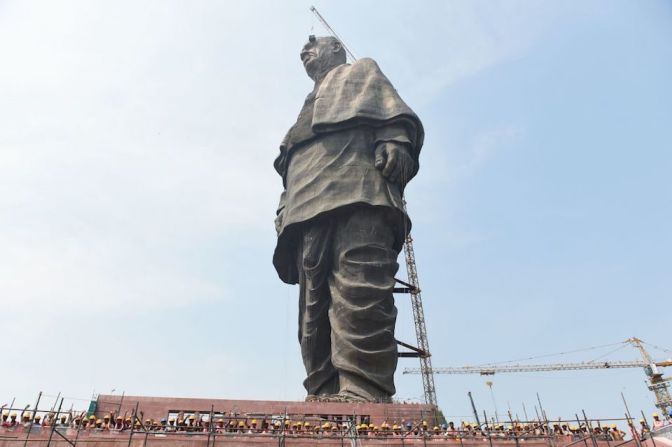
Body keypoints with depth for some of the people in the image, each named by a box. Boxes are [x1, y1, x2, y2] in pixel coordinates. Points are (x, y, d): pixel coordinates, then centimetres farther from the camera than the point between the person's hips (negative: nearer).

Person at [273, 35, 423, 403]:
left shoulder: (361, 72, 31)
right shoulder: (310, 108, 45)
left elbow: (391, 108, 8)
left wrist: (395, 138, -14)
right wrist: (285, 211, 17)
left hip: (357, 187, -6)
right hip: (308, 206, 7)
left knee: (358, 289, -24)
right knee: (314, 304, -8)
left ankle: (363, 391, -29)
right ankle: (324, 395, -11)